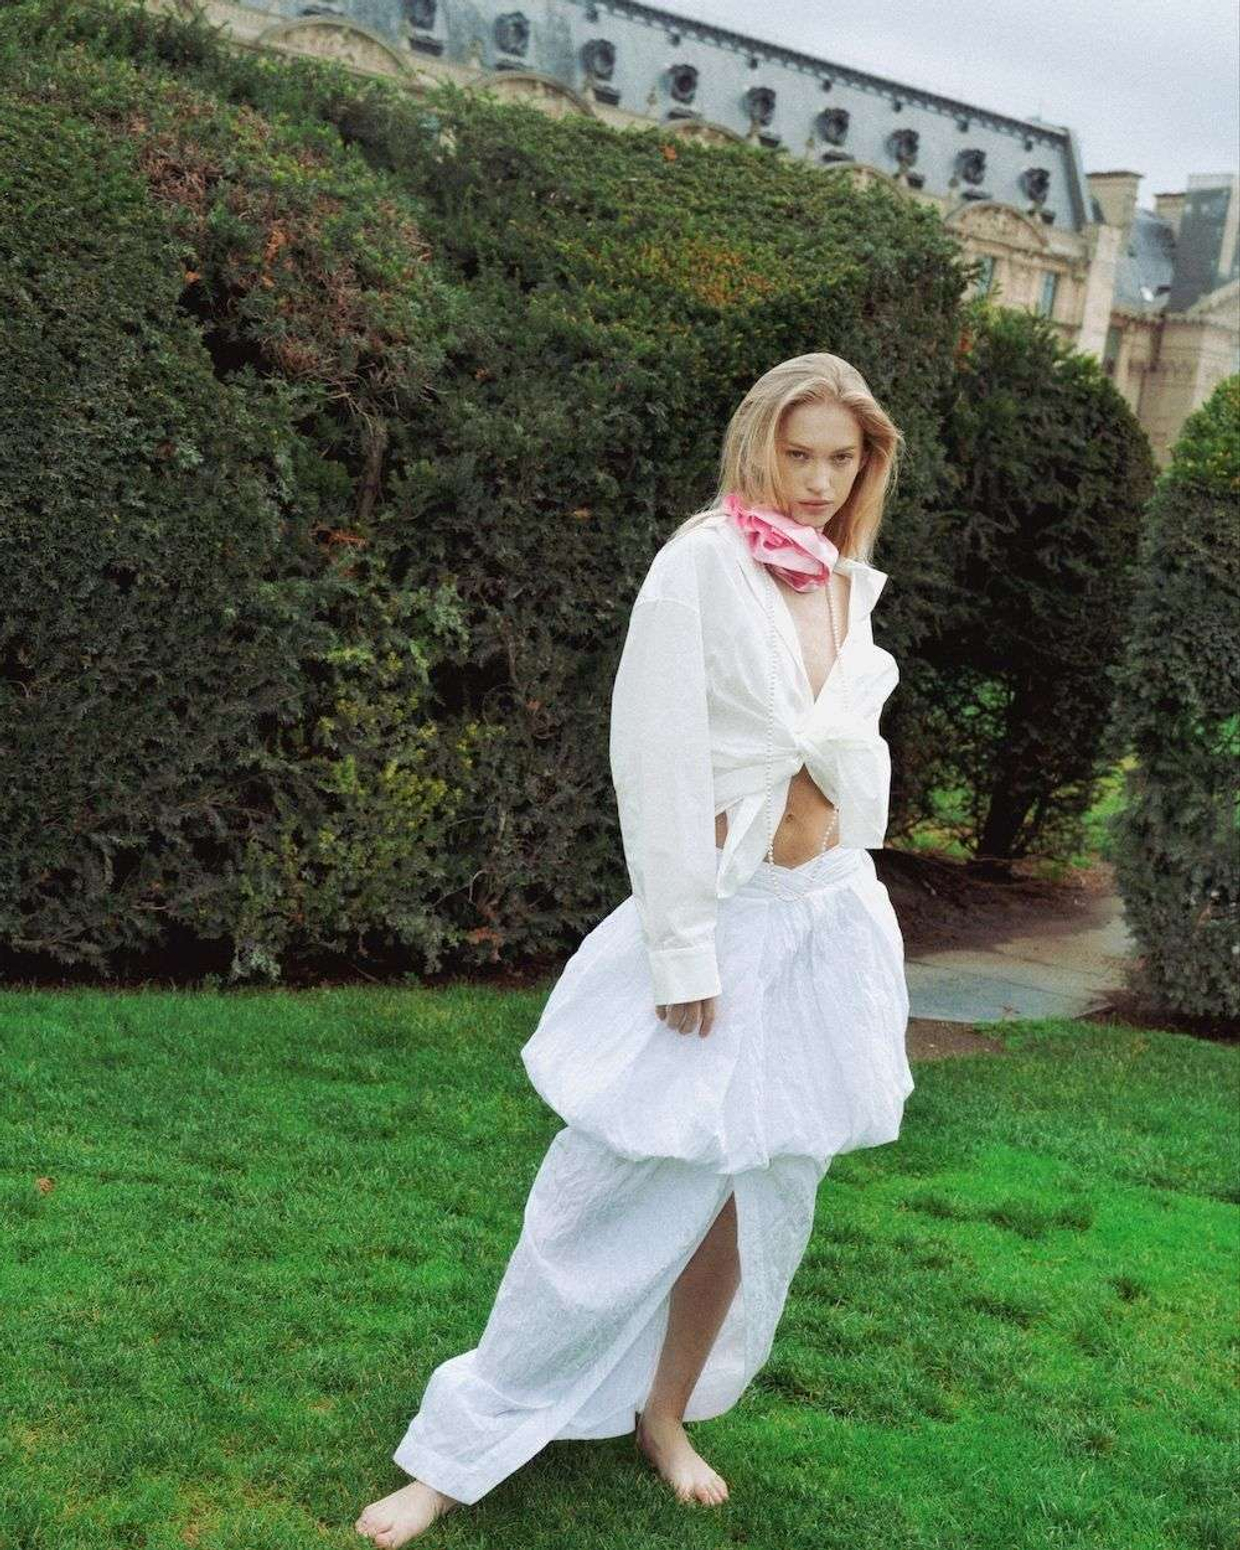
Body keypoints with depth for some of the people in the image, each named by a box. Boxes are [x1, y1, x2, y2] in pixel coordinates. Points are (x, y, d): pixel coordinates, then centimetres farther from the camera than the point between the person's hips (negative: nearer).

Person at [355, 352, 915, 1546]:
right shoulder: (704, 564, -10)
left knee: (759, 1194, 12)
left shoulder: (852, 588, 9)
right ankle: (457, 1454, 12)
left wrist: (853, 900, 12)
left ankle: (665, 1414, 31)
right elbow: (658, 764, -14)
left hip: (827, 920, 6)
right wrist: (683, 952, -15)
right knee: (619, 1195, -2)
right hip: (718, 916, -6)